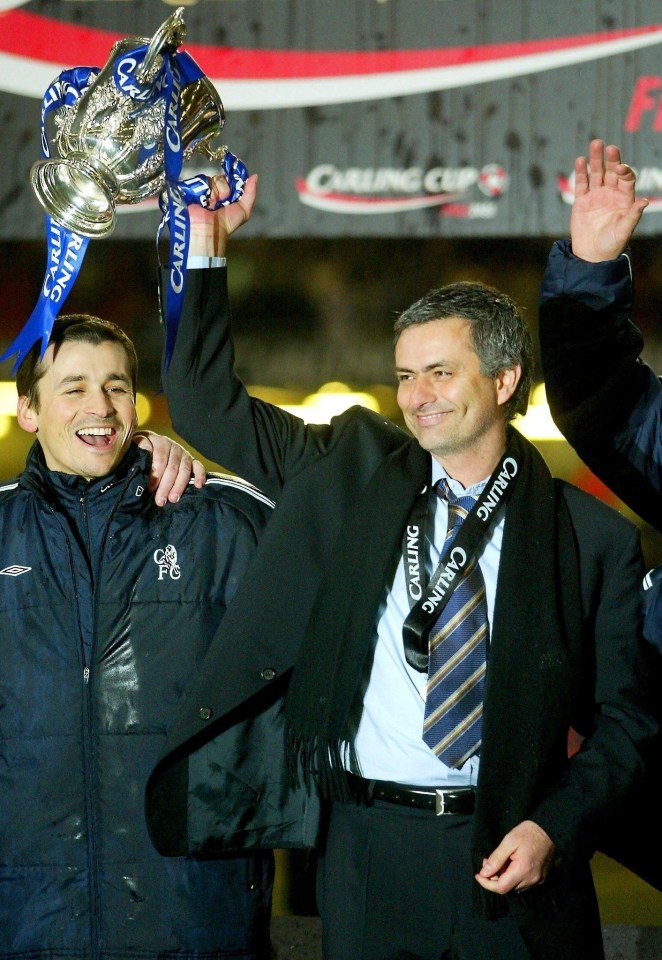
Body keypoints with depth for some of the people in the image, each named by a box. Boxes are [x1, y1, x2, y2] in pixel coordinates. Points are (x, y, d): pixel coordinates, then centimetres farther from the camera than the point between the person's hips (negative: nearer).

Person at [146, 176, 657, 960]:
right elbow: (208, 404, 11)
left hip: (509, 858, -2)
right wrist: (206, 249, 2)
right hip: (369, 845, 2)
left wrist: (554, 828, -10)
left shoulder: (595, 540, 1)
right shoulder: (352, 471, 8)